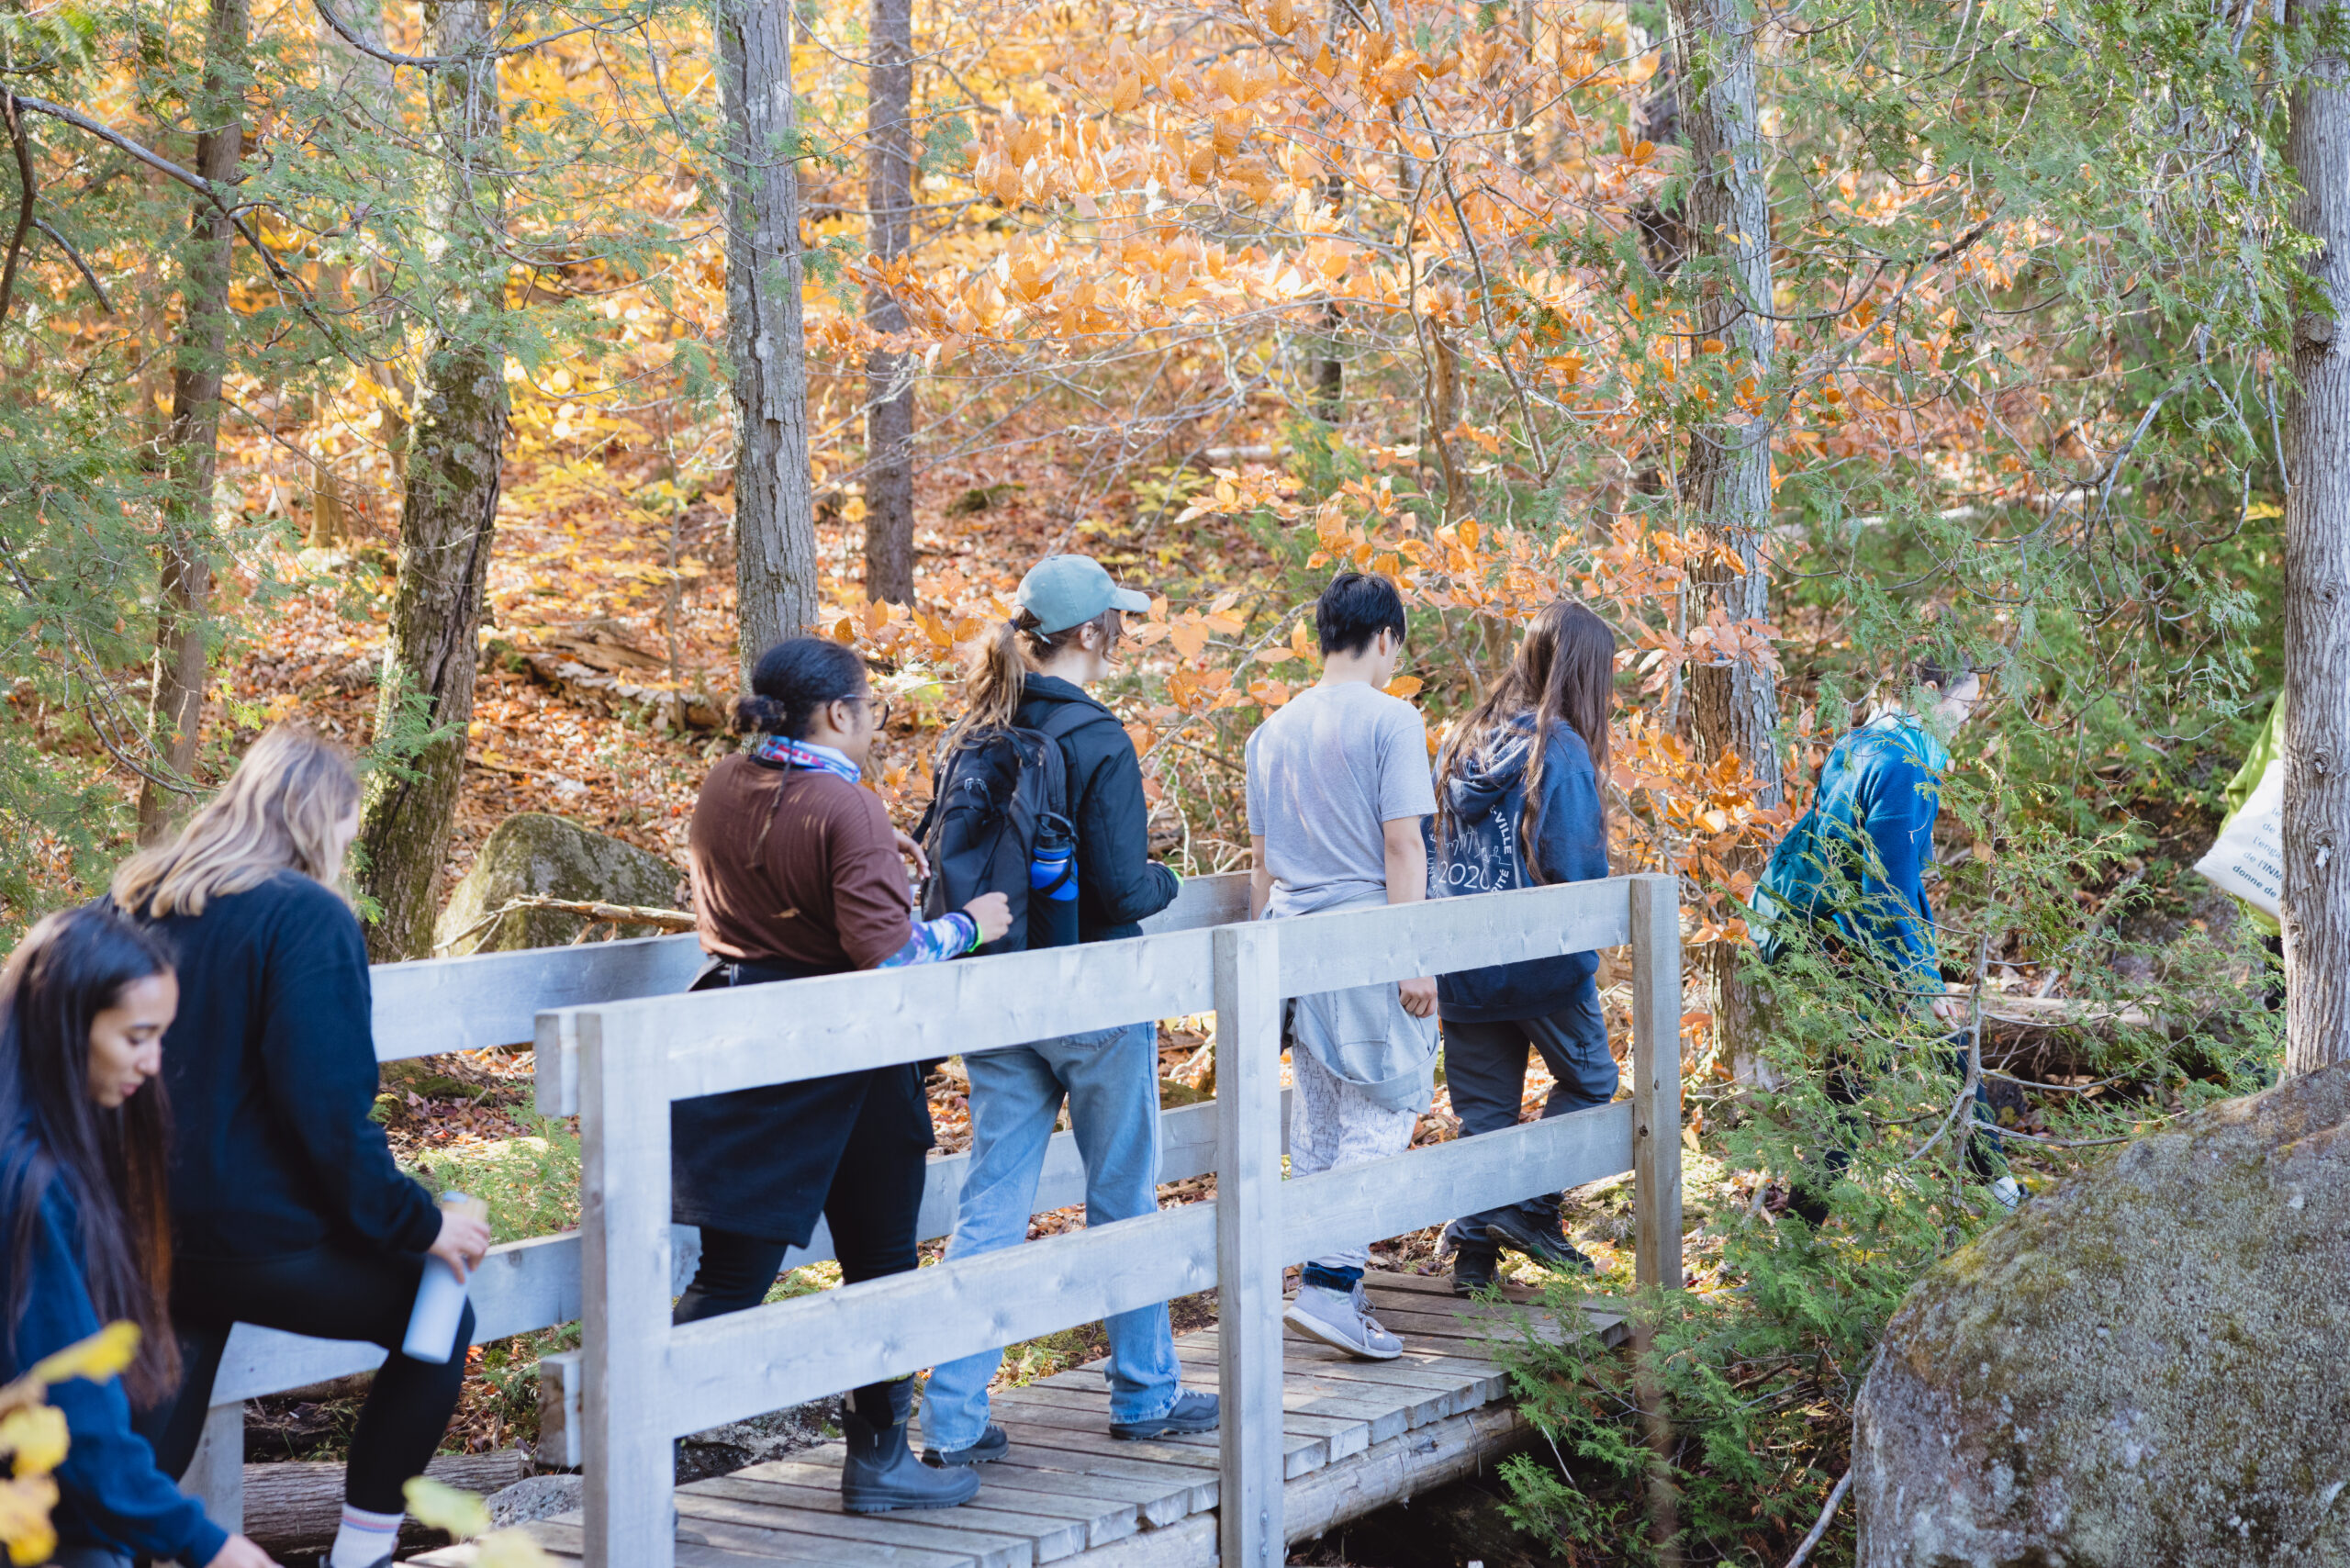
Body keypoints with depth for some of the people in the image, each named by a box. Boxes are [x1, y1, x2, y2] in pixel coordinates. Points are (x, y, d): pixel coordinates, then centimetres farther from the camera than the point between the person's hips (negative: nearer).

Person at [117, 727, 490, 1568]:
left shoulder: (138, 899, 9)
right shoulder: (308, 916, -13)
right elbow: (329, 1112, -19)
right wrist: (417, 1223, -8)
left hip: (140, 1226, 7)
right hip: (254, 1238, -7)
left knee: (154, 1435, 18)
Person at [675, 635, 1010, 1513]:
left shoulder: (721, 789, 4)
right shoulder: (846, 809, -18)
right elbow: (888, 955, -23)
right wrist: (968, 926, -7)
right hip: (837, 1061, -6)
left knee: (731, 1276, 7)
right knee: (879, 1263, 13)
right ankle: (878, 1458, 22)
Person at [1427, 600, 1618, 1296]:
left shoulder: (1462, 739, 8)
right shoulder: (1560, 750, -13)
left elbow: (1432, 846, 11)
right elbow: (1578, 869, -16)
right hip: (1541, 955, -6)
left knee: (1482, 1107, 12)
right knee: (1588, 1080, 14)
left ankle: (1473, 1250, 11)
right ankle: (1530, 1210, 5)